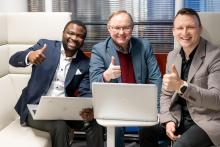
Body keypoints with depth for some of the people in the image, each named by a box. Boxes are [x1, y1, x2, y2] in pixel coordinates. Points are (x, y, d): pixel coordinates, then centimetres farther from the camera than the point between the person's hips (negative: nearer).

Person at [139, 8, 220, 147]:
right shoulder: (172, 56, 7)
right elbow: (166, 95, 11)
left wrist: (182, 86, -34)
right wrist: (169, 120, -8)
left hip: (207, 121, -6)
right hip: (180, 118, 6)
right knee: (145, 131, -11)